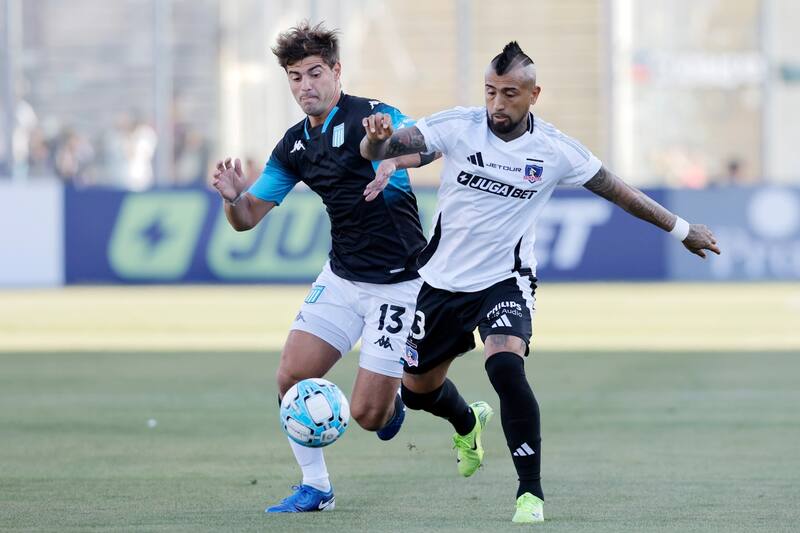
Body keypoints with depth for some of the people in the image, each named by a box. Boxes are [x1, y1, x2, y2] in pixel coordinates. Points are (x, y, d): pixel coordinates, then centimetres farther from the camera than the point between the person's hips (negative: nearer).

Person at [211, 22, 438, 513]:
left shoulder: (370, 116, -15)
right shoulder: (294, 145, 6)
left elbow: (430, 144, -34)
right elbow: (248, 218, 9)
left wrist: (394, 156, -56)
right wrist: (234, 197, -15)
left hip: (397, 282, -6)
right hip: (341, 277, 6)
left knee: (366, 413, -8)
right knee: (293, 377, -7)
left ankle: (393, 398, 28)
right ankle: (316, 487, 10)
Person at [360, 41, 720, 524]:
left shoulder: (555, 150, -10)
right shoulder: (459, 126, -11)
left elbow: (617, 190, 4)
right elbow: (380, 149, -18)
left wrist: (681, 229, 11)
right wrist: (377, 138, -43)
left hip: (505, 280, -2)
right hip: (444, 280, 3)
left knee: (506, 364, -30)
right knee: (417, 388, 13)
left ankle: (531, 492, -18)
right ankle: (468, 423, 52)